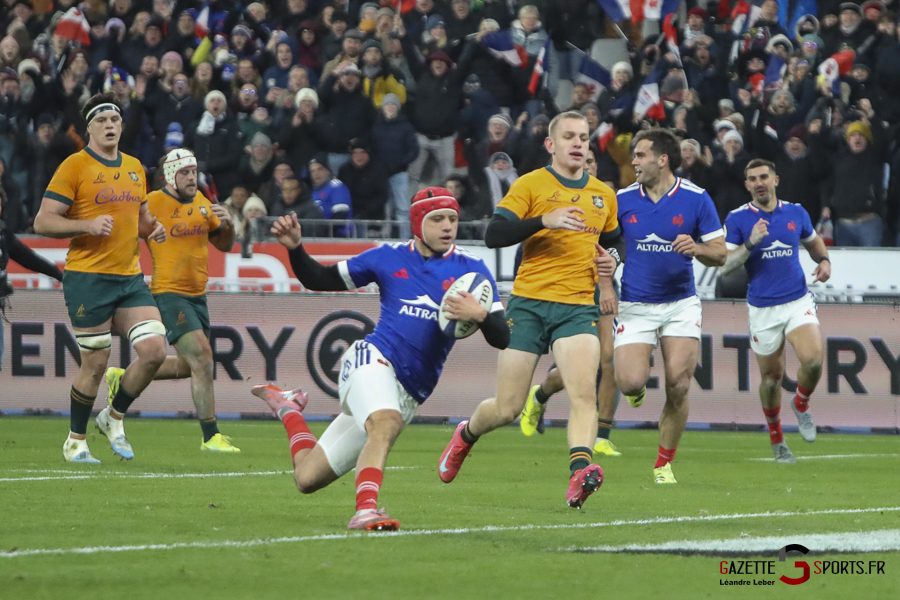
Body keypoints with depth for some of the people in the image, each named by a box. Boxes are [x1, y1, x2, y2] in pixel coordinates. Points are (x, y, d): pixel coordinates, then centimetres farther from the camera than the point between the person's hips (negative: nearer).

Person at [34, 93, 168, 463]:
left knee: (154, 350, -6)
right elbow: (43, 222, -9)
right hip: (88, 279, -6)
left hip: (130, 278, 6)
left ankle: (113, 418, 16)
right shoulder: (75, 166, -6)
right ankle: (75, 441, 15)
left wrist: (152, 228, 7)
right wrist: (88, 225, -22)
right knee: (96, 364, -4)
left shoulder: (134, 168, 15)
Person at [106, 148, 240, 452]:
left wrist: (228, 223, -6)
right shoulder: (153, 203, -12)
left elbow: (224, 244, 15)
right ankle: (210, 436, -13)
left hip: (197, 294, 8)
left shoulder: (201, 201, 8)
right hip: (169, 292, -8)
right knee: (202, 357, -17)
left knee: (189, 366, 16)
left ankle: (123, 378, 36)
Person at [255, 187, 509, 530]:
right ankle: (366, 509, -41)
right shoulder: (389, 258, 5)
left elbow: (501, 339, -1)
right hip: (373, 360, -2)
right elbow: (320, 280, 14)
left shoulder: (471, 270, 4)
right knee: (386, 423, -38)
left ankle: (288, 409, 30)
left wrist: (480, 316, -23)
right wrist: (294, 248, -4)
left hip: (409, 394, 2)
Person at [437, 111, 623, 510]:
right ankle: (466, 435, 34)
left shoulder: (603, 196, 15)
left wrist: (610, 262, 8)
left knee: (584, 391, -23)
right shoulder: (531, 185, 0)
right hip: (529, 304, -3)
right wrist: (544, 220, -22)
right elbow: (494, 235, -10)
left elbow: (612, 241, 31)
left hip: (578, 308, 3)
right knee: (507, 409, 3)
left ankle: (580, 474, -35)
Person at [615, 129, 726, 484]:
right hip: (635, 305, 1)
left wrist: (697, 248, -21)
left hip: (681, 304, -1)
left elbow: (720, 254, 0)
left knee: (678, 388, -9)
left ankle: (663, 464, 8)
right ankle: (637, 388, 22)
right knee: (631, 383, -17)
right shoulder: (622, 201, 1)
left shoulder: (696, 199, -3)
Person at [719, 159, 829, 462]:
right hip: (762, 309, -1)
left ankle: (801, 404, 10)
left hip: (798, 301, 1)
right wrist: (750, 243, -23)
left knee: (813, 359, -22)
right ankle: (776, 439, 28)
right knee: (771, 377, 6)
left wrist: (824, 261, 3)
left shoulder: (796, 213, 4)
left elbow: (813, 241, 23)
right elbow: (724, 265, -9)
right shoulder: (737, 219, -5)